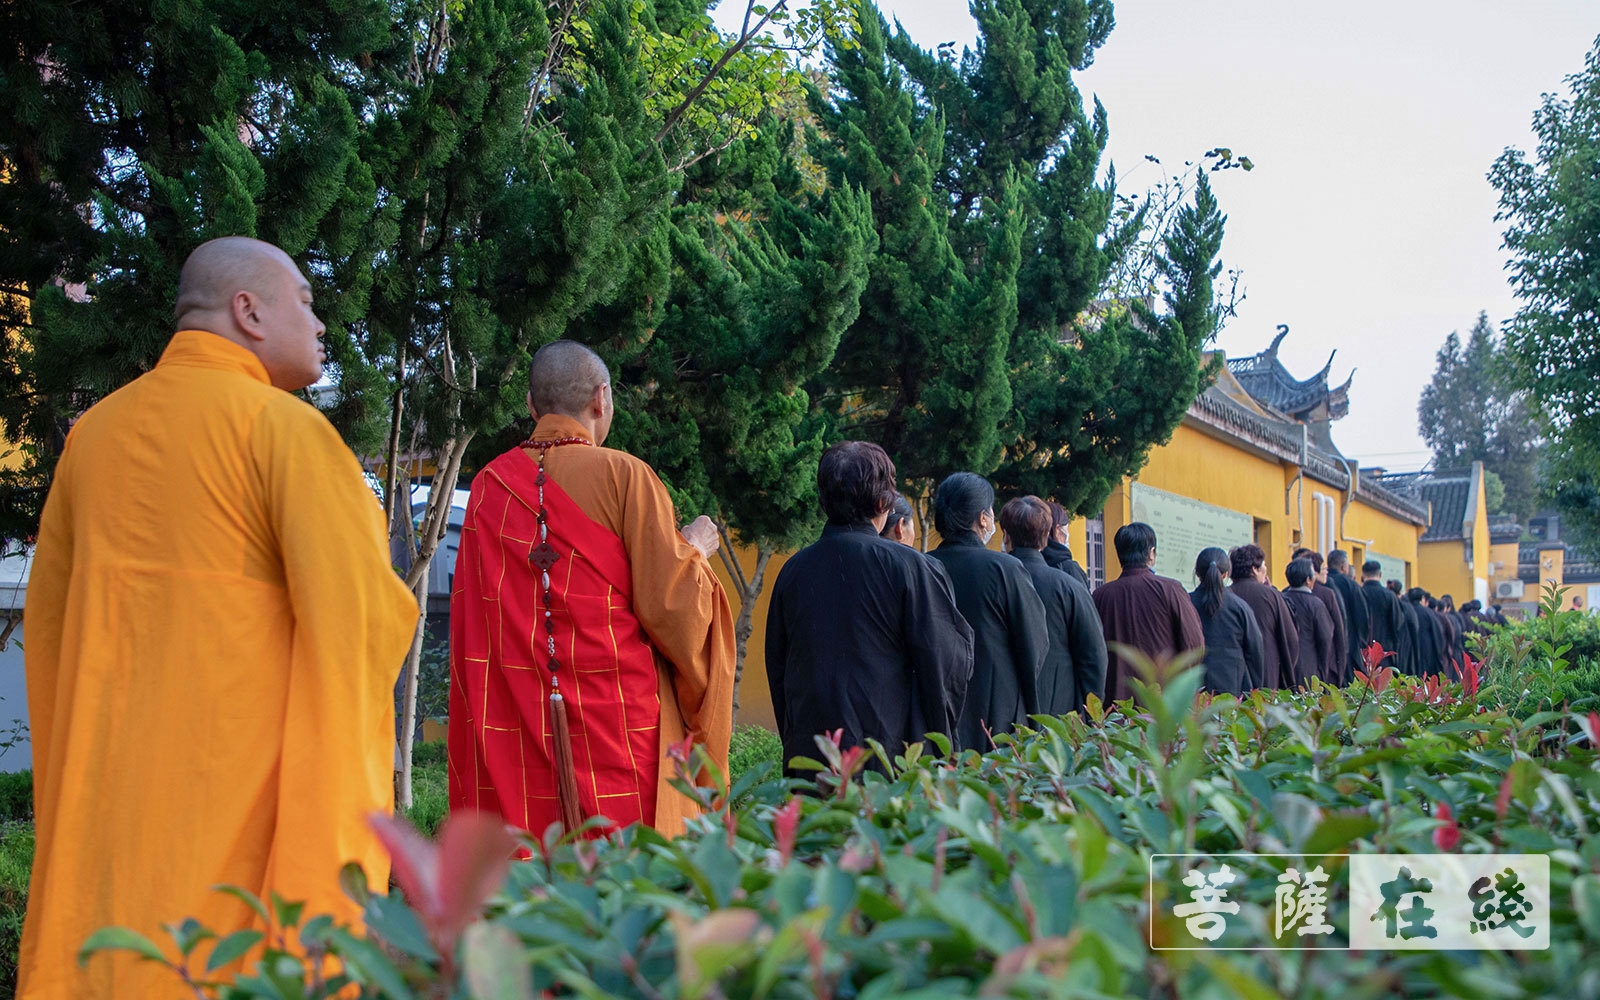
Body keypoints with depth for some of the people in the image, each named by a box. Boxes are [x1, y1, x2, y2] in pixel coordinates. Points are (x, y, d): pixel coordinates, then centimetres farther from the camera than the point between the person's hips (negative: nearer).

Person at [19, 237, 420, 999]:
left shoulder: (95, 431, 9)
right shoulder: (284, 426, -10)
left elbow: (47, 614, 16)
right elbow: (362, 617, -18)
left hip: (108, 790, 6)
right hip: (240, 787, -6)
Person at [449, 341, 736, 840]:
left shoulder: (488, 485, 7)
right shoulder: (623, 475, -7)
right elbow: (670, 607, -8)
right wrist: (693, 550, 10)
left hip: (512, 736, 4)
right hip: (617, 723, -4)